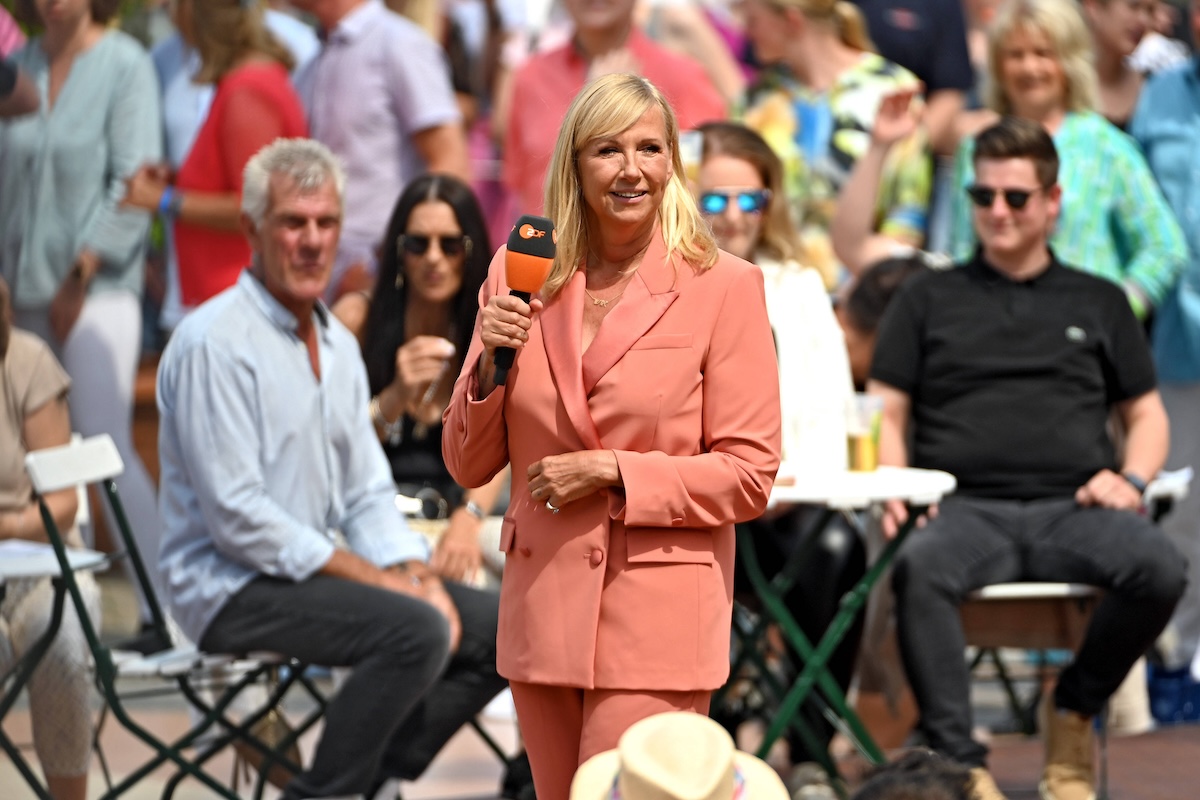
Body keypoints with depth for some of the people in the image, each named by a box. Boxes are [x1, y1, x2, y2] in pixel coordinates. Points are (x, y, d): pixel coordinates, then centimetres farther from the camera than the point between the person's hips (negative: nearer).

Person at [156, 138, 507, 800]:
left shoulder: (336, 343, 13)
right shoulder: (214, 343, -15)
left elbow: (367, 494, 15)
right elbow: (237, 516, -20)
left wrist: (416, 575, -6)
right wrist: (376, 579, -19)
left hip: (315, 569, 9)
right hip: (231, 588, -9)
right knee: (414, 632, -28)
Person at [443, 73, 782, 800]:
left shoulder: (724, 285, -5)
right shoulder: (521, 277, 6)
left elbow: (749, 478, -5)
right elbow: (469, 466, 9)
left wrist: (613, 473, -14)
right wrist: (490, 364, -8)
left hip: (658, 622, -5)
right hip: (543, 604, 5)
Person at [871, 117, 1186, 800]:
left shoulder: (1099, 302, 24)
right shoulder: (929, 299, 21)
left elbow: (1147, 415, 23)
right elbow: (886, 414, 16)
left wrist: (1131, 478, 1)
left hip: (1072, 509, 1)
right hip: (967, 508, -1)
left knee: (1160, 568, -32)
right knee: (920, 567, -38)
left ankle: (1073, 712, -7)